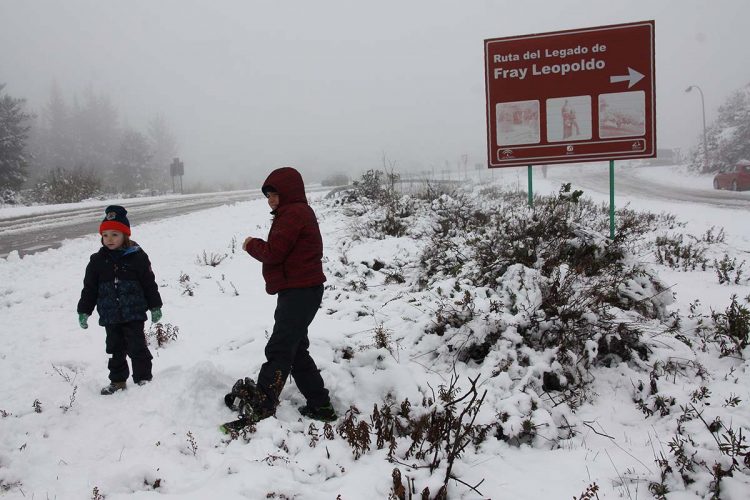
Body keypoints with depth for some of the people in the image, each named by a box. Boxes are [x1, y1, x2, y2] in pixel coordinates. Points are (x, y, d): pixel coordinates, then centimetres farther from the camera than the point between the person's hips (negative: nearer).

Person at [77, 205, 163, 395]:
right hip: (110, 316, 3)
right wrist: (84, 311, 7)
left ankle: (143, 379, 11)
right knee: (115, 348, 13)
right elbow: (89, 288, 8)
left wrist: (155, 307, 1)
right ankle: (118, 380, 25)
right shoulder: (97, 261, 3)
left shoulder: (137, 257, -5)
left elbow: (149, 283, 0)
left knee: (137, 347, 0)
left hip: (134, 313, -3)